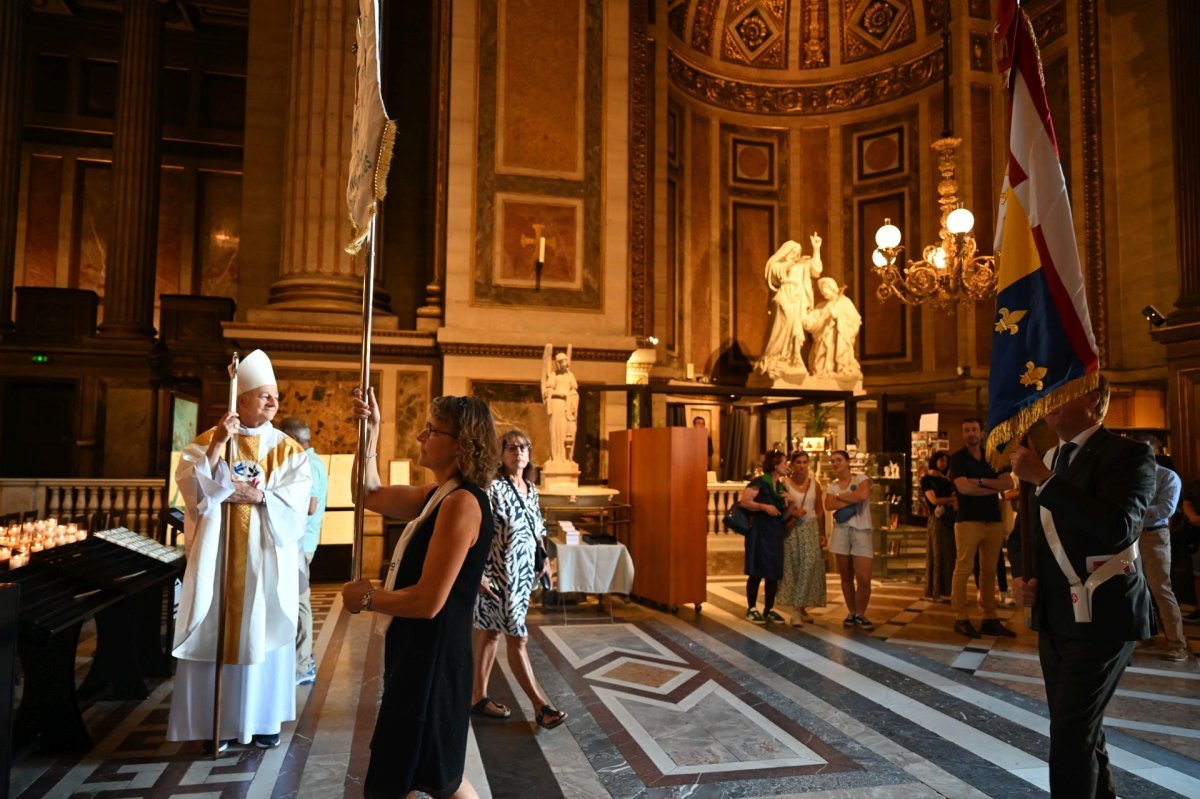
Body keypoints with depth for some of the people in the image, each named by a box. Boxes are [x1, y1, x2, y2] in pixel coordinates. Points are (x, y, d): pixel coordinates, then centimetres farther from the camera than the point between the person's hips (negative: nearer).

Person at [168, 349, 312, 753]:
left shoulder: (288, 450, 5)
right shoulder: (206, 441, 3)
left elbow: (295, 503, -4)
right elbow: (192, 488, -13)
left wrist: (259, 496, -19)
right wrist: (217, 446, -21)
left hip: (267, 561, 1)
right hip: (218, 557, -1)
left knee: (264, 636, 6)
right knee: (214, 635, 2)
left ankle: (262, 719, 19)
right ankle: (216, 722, 15)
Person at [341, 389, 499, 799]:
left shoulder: (462, 503, -24)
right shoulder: (437, 495, 5)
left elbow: (427, 601, -27)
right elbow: (371, 495, 16)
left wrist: (366, 598, -11)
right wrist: (370, 432, 8)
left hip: (433, 655, -10)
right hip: (418, 650, 10)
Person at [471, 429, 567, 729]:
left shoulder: (531, 489, 9)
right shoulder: (493, 487, -15)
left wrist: (544, 558, 11)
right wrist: (478, 572, -22)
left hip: (522, 573, 8)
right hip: (499, 575, -8)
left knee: (490, 632, 16)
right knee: (517, 637, -3)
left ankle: (478, 697, 26)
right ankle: (541, 706, 3)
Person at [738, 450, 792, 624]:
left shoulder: (781, 486, 15)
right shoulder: (759, 482, -8)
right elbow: (744, 501, -17)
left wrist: (786, 502, 1)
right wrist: (764, 507, -25)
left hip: (777, 533, 7)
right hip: (760, 532, -7)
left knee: (774, 573, 7)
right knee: (757, 572, -3)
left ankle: (769, 609, 16)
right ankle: (751, 609, 6)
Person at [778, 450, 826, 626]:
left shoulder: (814, 484, 6)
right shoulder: (785, 483, 0)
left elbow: (820, 511, 8)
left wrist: (822, 533, 4)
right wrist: (791, 514, -15)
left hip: (811, 528, 2)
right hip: (792, 529, -2)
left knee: (809, 566, -5)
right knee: (793, 568, -3)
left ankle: (801, 608, 5)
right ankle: (797, 611, 0)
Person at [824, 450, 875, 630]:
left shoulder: (862, 478, 2)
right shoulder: (832, 486, 11)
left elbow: (863, 495, -19)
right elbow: (829, 505, -8)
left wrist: (840, 496, -6)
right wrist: (853, 499, -13)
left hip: (862, 531, -3)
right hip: (841, 531, 3)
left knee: (864, 578, -8)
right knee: (846, 576, 7)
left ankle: (860, 614, 10)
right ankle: (851, 613, 20)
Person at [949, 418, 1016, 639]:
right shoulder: (957, 458, 1)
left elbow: (1008, 483, 1)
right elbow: (963, 487, -14)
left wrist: (981, 481, -12)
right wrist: (994, 487, -4)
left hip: (994, 521, 5)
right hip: (968, 521, -5)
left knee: (989, 571, 7)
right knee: (963, 569, -5)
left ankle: (990, 619, 12)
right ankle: (961, 619, -1)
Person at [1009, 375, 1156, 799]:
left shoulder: (1128, 454, -11)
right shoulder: (1049, 459, 12)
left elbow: (1117, 528, -29)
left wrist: (1043, 479, -28)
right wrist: (1025, 578, 4)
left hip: (1099, 619, -8)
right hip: (1055, 618, 8)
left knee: (1071, 735, -8)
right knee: (1075, 728, 19)